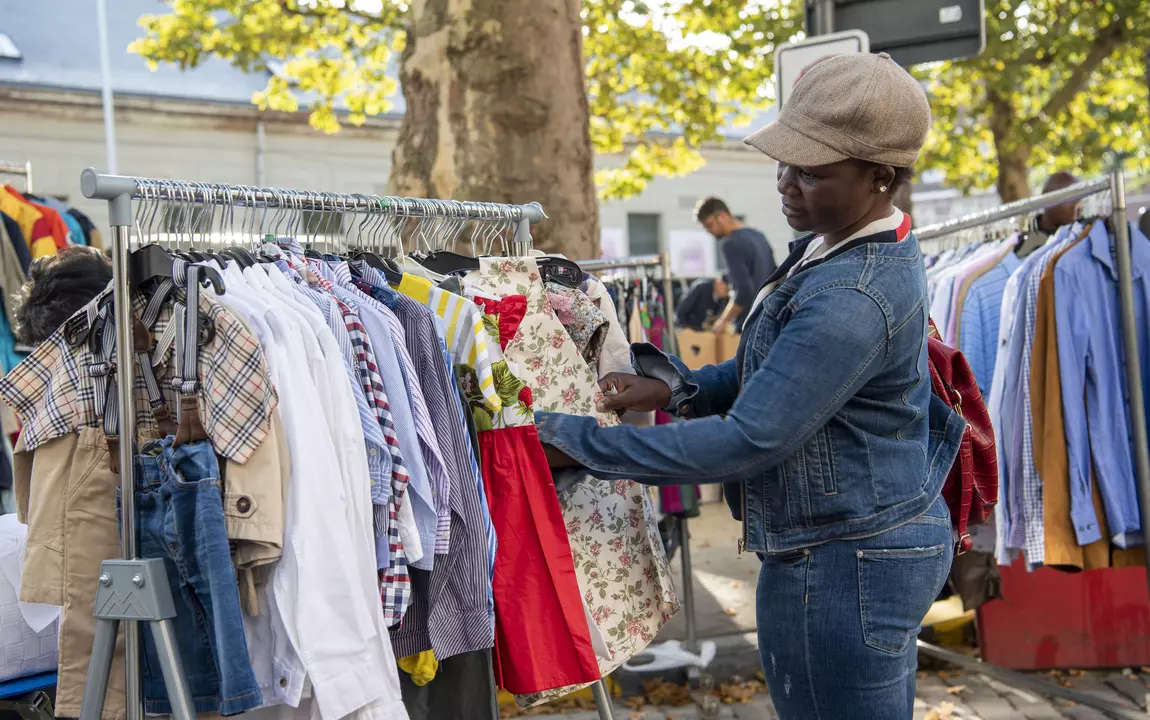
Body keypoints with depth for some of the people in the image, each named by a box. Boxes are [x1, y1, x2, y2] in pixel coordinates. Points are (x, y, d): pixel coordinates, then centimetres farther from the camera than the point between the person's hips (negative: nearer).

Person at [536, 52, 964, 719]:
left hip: (840, 569, -10)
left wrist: (578, 442, -23)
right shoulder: (839, 244, 5)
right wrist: (677, 386, -1)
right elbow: (779, 373, 15)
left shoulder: (854, 300, -28)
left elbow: (747, 441, -29)